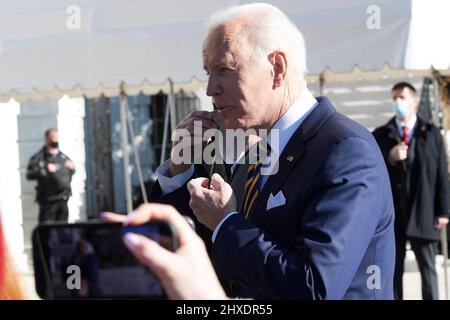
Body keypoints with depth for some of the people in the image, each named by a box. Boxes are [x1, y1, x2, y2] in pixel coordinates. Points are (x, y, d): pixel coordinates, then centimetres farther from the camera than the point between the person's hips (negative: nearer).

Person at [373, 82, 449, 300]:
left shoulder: (431, 134, 6)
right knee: (393, 271, 6)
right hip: (392, 214, 1)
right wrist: (390, 158, -14)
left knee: (428, 270, 4)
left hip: (423, 214, -1)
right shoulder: (380, 135, 8)